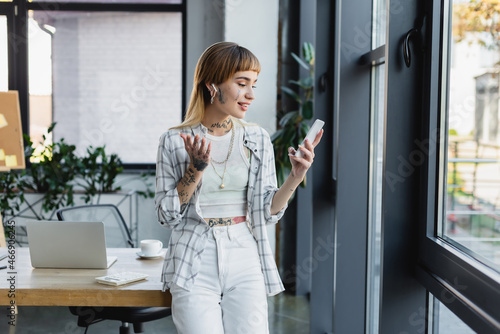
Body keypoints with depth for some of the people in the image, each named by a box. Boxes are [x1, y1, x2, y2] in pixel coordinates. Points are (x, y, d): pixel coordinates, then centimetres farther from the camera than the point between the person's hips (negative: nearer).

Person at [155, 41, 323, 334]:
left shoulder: (258, 139, 5)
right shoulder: (175, 141, -2)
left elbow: (267, 212, 4)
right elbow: (167, 215, -2)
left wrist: (297, 177, -12)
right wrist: (196, 169, -14)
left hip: (245, 265, 2)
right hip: (195, 267, -2)